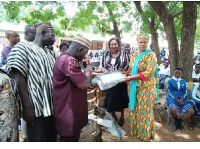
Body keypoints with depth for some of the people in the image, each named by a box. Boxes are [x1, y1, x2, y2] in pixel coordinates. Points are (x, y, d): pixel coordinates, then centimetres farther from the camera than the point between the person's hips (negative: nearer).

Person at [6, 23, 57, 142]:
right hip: (36, 107, -6)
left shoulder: (51, 53, 16)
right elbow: (20, 78, -12)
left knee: (52, 139, 17)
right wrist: (28, 107, -17)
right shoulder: (23, 47, -4)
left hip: (52, 106, 7)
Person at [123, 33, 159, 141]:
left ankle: (146, 134, 22)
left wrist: (131, 77, -18)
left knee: (144, 111, 4)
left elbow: (148, 73, -17)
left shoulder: (150, 55, -10)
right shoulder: (133, 55, 11)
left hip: (146, 87, -6)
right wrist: (126, 74, -1)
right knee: (135, 109, 13)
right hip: (135, 87, 6)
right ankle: (136, 129, 32)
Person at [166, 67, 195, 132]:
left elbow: (185, 92, 7)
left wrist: (182, 99, -13)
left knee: (191, 111, -20)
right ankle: (176, 121, -2)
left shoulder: (184, 82, 17)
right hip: (172, 98, -4)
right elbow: (170, 91, -3)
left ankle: (178, 122, 0)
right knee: (173, 109, -36)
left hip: (182, 99, 4)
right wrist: (176, 99, -17)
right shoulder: (170, 81, 6)